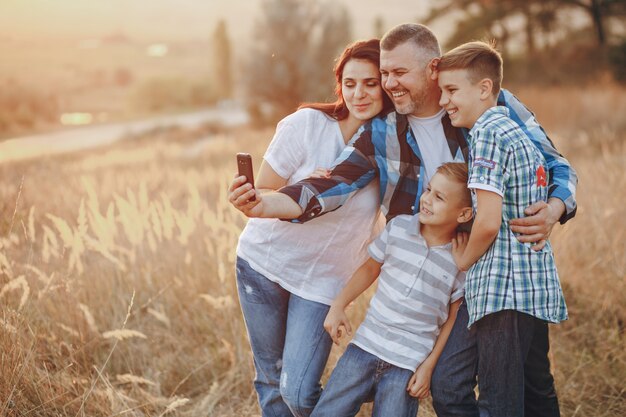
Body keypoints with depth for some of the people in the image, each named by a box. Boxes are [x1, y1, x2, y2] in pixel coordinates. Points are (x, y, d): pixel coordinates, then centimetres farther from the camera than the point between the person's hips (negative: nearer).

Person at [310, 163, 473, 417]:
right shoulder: (399, 227, 0)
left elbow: (453, 318, -1)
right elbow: (371, 267, 13)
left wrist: (428, 366, -3)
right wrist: (338, 306, 4)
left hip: (409, 364, -3)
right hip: (366, 346, 3)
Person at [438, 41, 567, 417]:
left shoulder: (487, 132, -12)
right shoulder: (519, 131, 17)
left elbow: (489, 222, -19)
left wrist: (463, 259, -3)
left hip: (504, 291, -10)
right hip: (540, 288, 10)